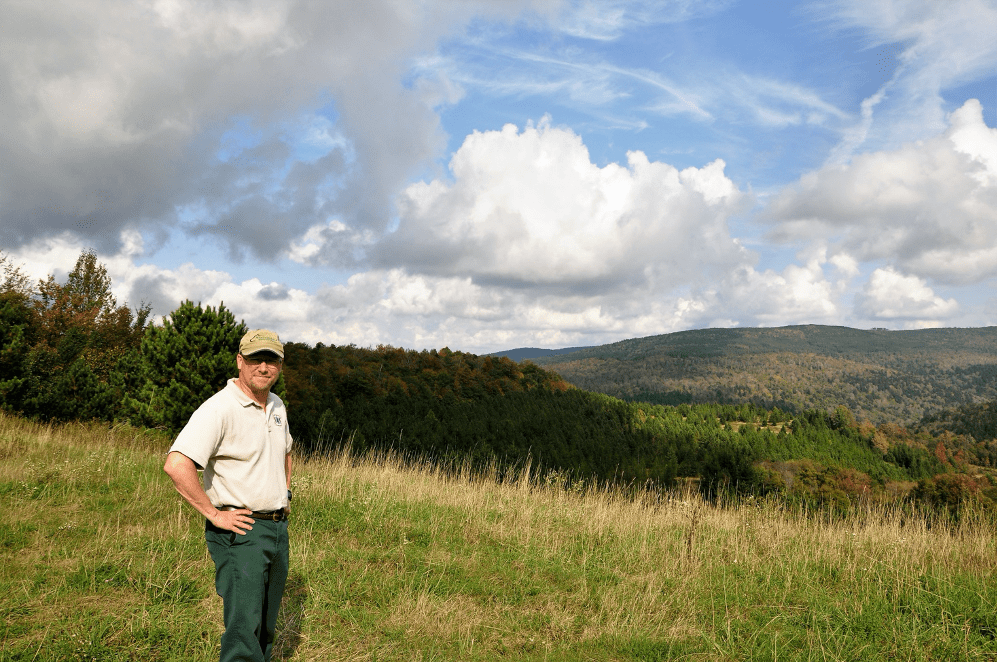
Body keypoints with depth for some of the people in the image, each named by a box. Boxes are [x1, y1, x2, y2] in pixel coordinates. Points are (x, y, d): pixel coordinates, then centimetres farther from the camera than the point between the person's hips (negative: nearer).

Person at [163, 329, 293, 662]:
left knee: (266, 625, 16)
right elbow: (176, 464, -28)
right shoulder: (219, 408, -16)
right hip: (240, 531, -8)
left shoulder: (276, 406, 10)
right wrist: (214, 513, -23)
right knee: (244, 627, -11)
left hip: (277, 528, 8)